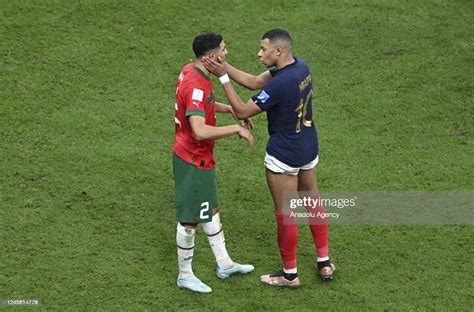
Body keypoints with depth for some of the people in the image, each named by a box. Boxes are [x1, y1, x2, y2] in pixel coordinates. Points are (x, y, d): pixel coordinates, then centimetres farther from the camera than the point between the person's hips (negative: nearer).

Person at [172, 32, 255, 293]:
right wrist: (237, 129, -29)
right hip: (193, 161, -10)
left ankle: (224, 264, 35)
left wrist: (231, 109, 8)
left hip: (200, 157, 10)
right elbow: (200, 131, -39)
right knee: (190, 219, 5)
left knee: (211, 210, 21)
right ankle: (185, 276, 20)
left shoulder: (192, 71, 1)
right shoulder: (195, 85, -30)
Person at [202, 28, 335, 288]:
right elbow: (254, 82, 1)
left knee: (285, 214, 6)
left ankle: (289, 274, 20)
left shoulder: (279, 84, -30)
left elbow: (243, 111, -21)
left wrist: (223, 77, -19)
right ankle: (325, 263, 30)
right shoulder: (301, 66, -3)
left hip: (283, 156, -9)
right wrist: (225, 66, -8)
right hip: (309, 147, 9)